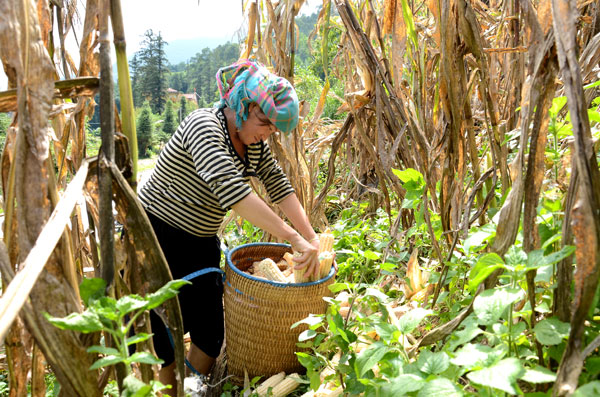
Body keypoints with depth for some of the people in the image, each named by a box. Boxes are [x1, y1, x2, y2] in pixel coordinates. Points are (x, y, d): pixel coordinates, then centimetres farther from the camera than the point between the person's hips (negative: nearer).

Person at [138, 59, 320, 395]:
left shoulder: (254, 141, 1)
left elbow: (279, 185, -1)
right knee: (161, 345, -2)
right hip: (155, 239, -7)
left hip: (201, 244, 8)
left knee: (211, 335, 10)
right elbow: (231, 189, -38)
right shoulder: (203, 126, -24)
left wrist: (311, 236, -12)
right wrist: (293, 238, -39)